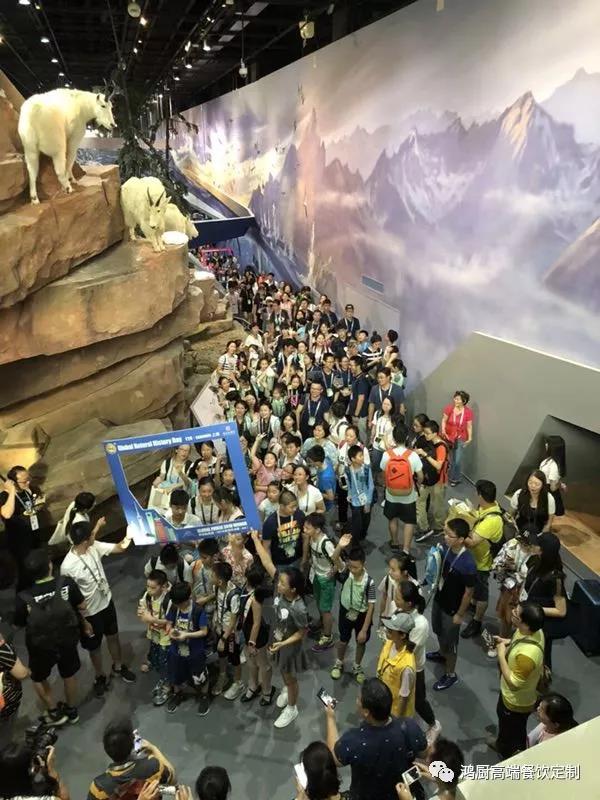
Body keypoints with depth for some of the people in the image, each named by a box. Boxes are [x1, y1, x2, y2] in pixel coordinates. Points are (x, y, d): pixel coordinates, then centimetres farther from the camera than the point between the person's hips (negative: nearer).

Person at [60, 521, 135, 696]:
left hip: (107, 602, 5)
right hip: (90, 612, -5)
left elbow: (118, 548, -5)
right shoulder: (68, 567, -34)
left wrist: (126, 541, -26)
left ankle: (118, 666, 51)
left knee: (113, 637, 26)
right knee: (94, 647, 20)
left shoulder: (94, 547, -17)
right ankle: (100, 677, 47)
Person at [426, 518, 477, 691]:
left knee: (449, 641, 15)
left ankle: (450, 674, 39)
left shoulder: (468, 563, -36)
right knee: (438, 630, 31)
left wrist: (460, 614, -13)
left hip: (452, 608, -7)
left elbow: (469, 592, -23)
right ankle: (441, 654, 59)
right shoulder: (446, 547, -16)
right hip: (439, 599, 7)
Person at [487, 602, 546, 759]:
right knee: (502, 716, 35)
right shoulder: (534, 631, -18)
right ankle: (502, 743, 63)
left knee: (513, 734, 23)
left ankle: (509, 760, 52)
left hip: (517, 702, -8)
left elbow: (513, 683, -32)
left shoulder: (527, 654, -45)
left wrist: (501, 654, -29)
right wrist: (506, 642, -8)